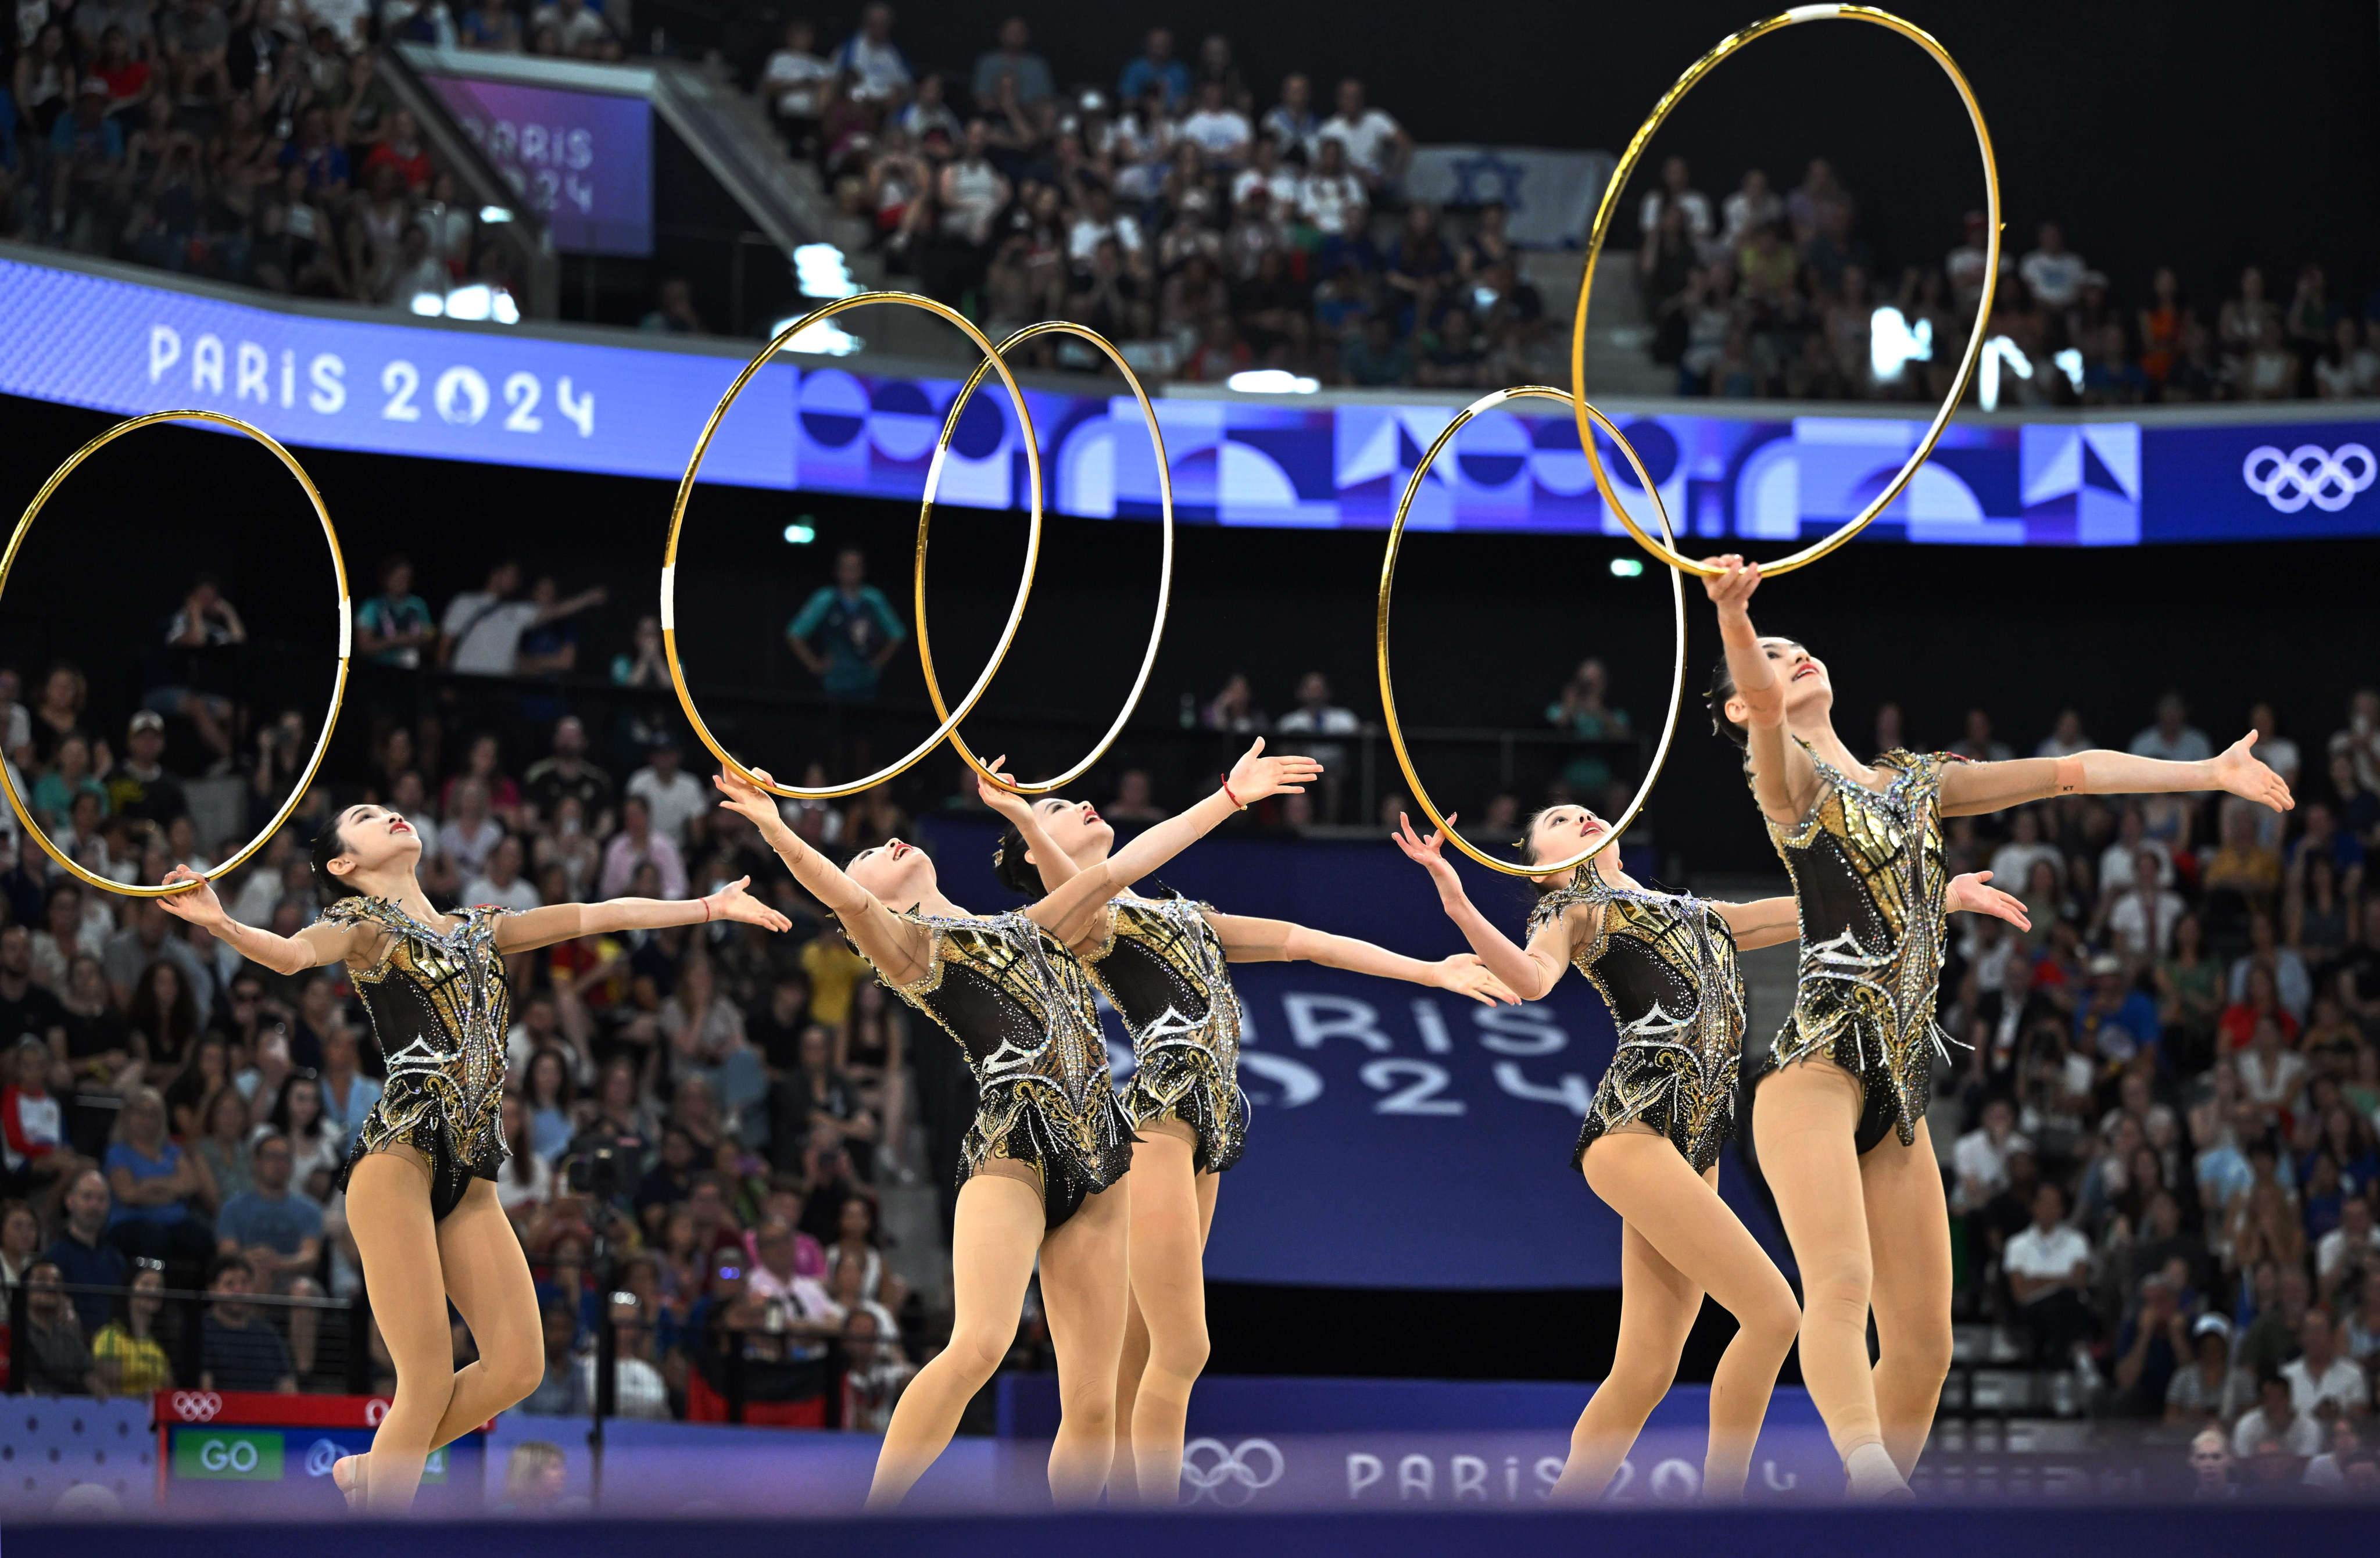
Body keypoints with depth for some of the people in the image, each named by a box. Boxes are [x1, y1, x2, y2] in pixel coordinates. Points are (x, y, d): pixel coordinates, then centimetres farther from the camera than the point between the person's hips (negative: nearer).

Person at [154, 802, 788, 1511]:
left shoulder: (475, 931, 26)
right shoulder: (362, 923, 7)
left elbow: (593, 917, 27)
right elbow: (292, 953, -14)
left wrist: (708, 906, 25)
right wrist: (223, 925, -35)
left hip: (470, 1176, 6)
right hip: (398, 1152, -6)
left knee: (516, 1367, -3)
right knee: (428, 1380, -15)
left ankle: (372, 1469, 14)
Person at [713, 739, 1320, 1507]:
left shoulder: (1026, 930, 28)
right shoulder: (905, 942, 10)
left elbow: (1121, 867, 31)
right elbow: (844, 899, -10)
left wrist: (1231, 796, 31)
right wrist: (780, 836, -29)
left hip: (1093, 1169, 6)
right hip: (1013, 1150, -6)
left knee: (1092, 1401, -2)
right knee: (978, 1344, -27)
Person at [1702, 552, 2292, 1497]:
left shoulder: (1913, 783, 23)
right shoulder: (1790, 779, 3)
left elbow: (2070, 774, 25)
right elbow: (1764, 704, -20)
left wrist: (2209, 773, 20)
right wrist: (1733, 616, -42)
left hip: (1900, 1090, 8)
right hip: (1817, 1065, -8)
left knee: (1922, 1341, 1)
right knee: (1841, 1286, -27)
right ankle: (1876, 1491, -45)